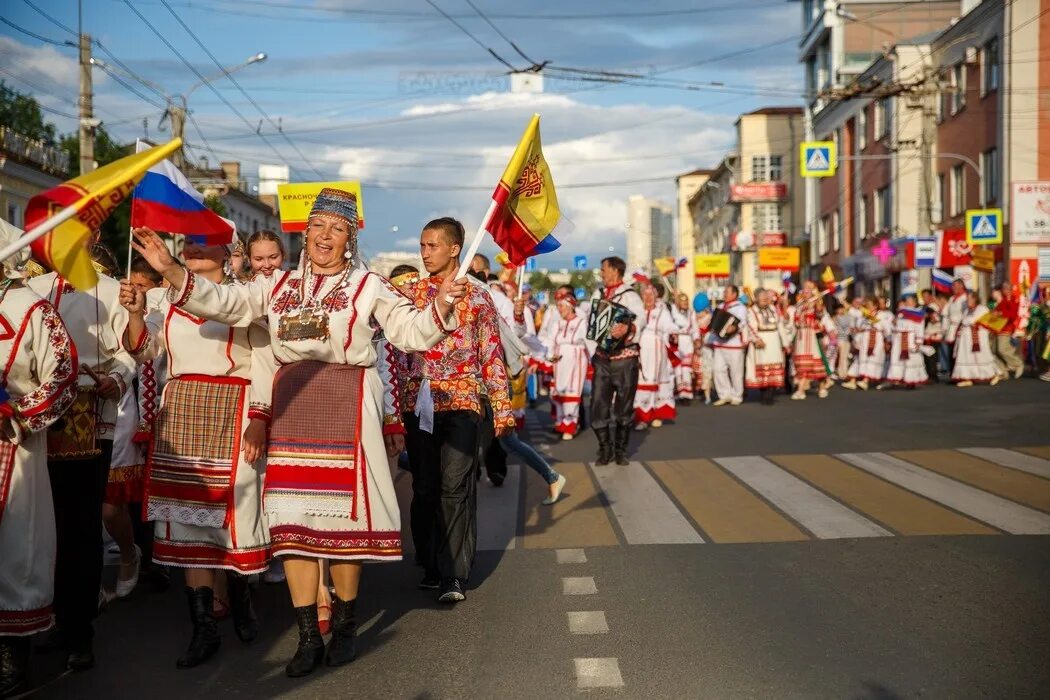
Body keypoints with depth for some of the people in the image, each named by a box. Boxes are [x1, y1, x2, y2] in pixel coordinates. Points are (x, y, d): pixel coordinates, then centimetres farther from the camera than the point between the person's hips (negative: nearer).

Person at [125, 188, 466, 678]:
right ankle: (309, 636, 10)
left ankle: (344, 626, 19)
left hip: (347, 404, -3)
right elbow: (223, 302, 5)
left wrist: (440, 305, -21)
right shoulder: (279, 286, 13)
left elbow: (411, 331, -2)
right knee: (291, 516, 1)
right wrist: (170, 269, -8)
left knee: (344, 514, 1)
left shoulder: (368, 287, 4)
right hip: (291, 404, 3)